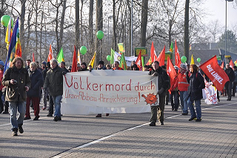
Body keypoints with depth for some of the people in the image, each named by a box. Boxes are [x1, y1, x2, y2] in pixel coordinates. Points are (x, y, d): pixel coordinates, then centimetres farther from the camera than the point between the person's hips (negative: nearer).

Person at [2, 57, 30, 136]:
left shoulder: (24, 71, 9)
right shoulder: (9, 71, 1)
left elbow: (28, 81, 19)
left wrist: (27, 86, -2)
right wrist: (10, 82, -18)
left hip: (22, 95, 2)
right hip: (12, 94, -2)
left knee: (22, 112, -3)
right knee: (13, 114, -1)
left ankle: (19, 124, 24)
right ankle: (14, 129, 8)